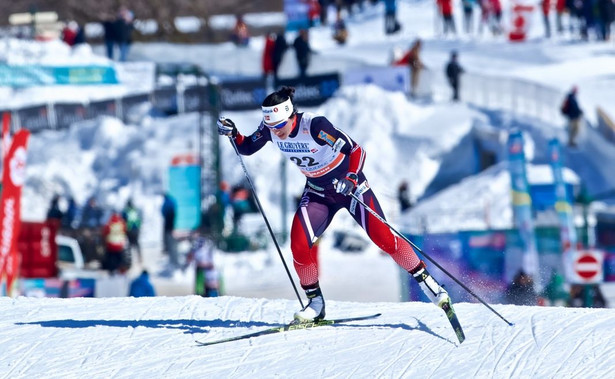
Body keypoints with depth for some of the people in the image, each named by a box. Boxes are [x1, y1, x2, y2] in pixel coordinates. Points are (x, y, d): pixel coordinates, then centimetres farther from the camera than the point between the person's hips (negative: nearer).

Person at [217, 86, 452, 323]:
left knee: (383, 238, -10)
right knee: (299, 245, -14)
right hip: (318, 191, 5)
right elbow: (247, 148, 2)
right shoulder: (270, 128, -15)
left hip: (349, 185, -5)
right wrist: (233, 133, -18)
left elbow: (356, 150, -31)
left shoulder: (314, 126, -31)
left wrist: (351, 178, -47)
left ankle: (427, 282, 6)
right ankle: (315, 304, 5)